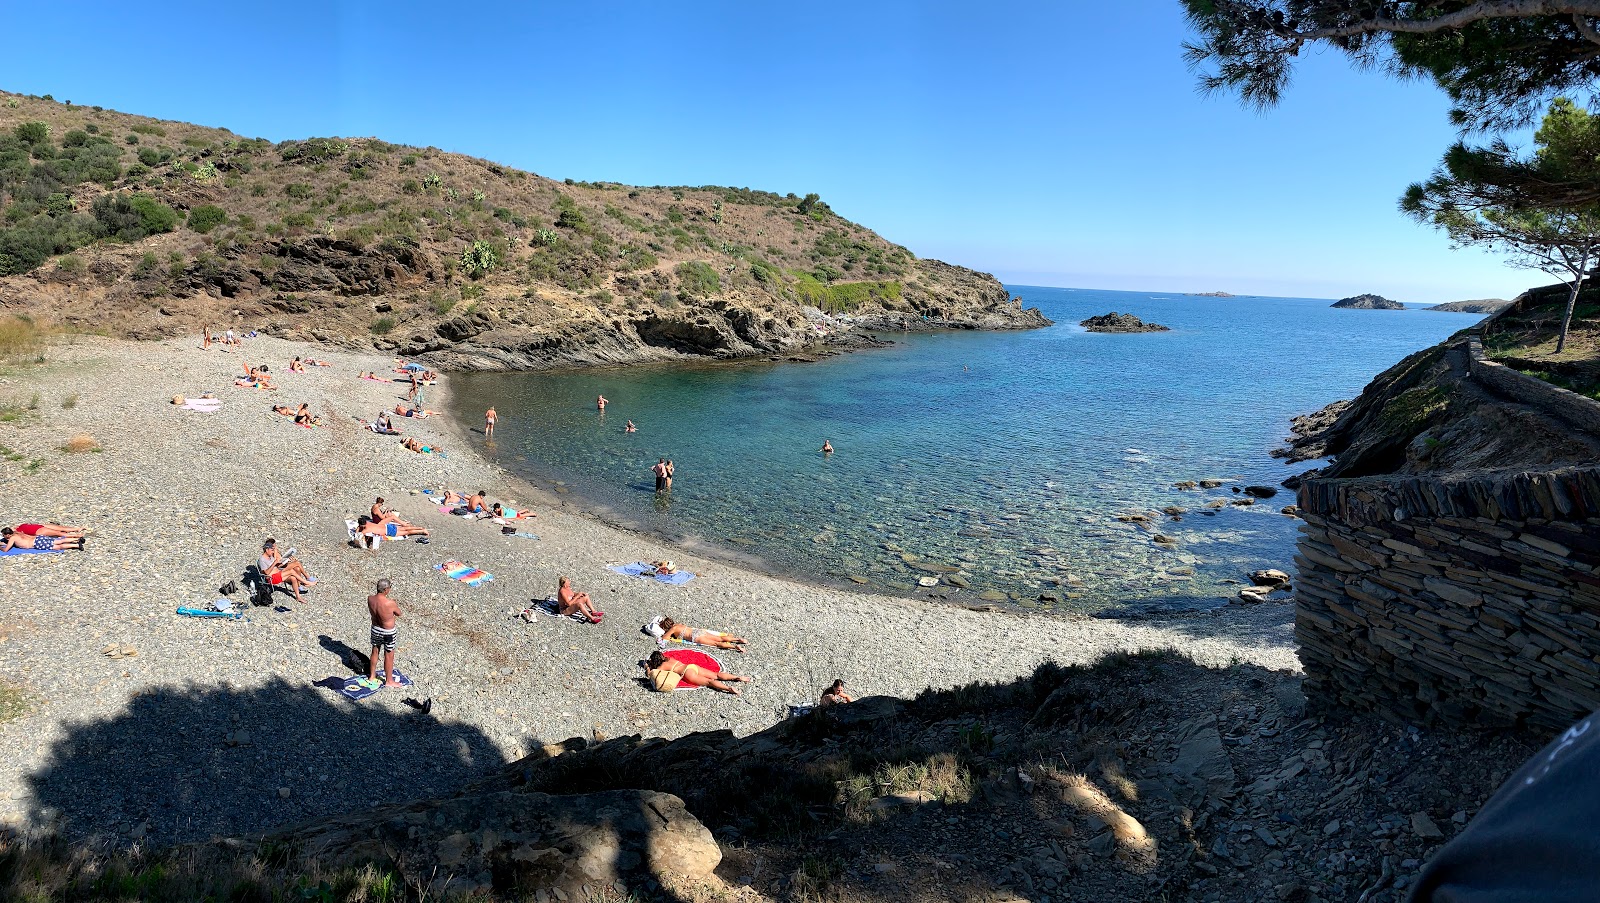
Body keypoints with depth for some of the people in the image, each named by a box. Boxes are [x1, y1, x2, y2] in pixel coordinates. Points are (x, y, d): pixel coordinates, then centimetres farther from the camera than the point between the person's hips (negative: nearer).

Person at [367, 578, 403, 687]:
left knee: (375, 652, 25)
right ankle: (389, 681, 27)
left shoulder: (370, 599, -15)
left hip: (375, 629, 6)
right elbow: (399, 613, -13)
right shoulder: (390, 603, -33)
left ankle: (372, 676, 43)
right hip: (388, 633, -6)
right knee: (389, 656, 12)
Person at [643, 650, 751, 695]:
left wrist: (648, 668, 20)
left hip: (687, 672, -7)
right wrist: (651, 664, 47)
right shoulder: (669, 659, 25)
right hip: (693, 666, 7)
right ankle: (738, 678, -10)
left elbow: (651, 674, 2)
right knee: (716, 675, 0)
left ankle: (729, 688, -39)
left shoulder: (663, 665, 4)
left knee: (708, 682, -20)